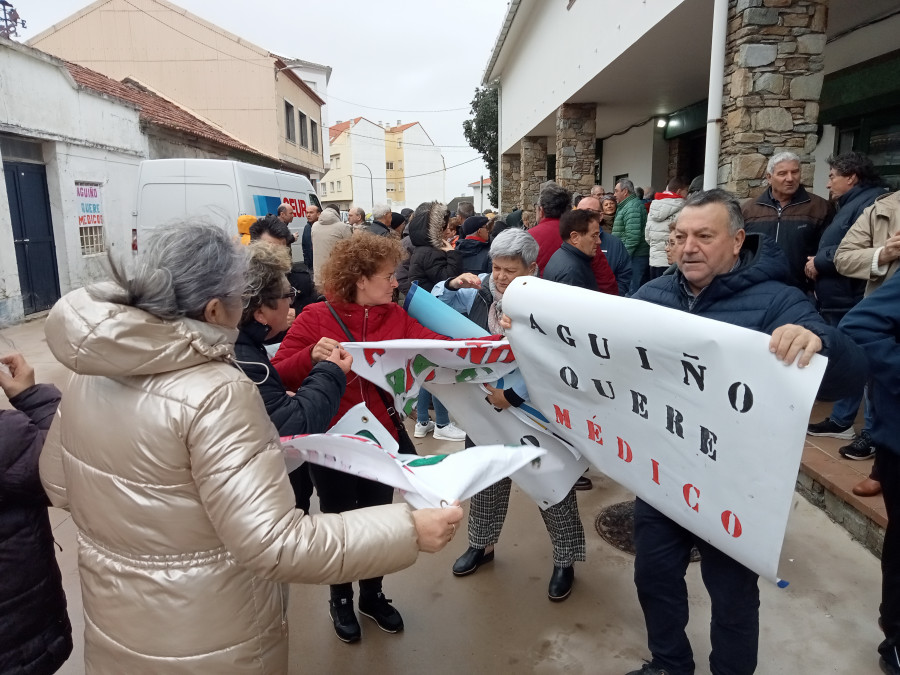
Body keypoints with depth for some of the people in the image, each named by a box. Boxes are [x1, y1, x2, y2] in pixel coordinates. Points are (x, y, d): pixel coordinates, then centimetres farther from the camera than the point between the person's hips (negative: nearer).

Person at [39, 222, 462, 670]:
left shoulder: (89, 374, -6)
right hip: (208, 642, -6)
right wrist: (407, 530, -29)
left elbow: (59, 488, 8)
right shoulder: (216, 394, -30)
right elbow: (274, 544, -33)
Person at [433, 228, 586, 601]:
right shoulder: (482, 288, -5)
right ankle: (482, 543, 44)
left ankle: (565, 559, 30)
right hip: (485, 405, 5)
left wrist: (514, 395, -31)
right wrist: (453, 285, -11)